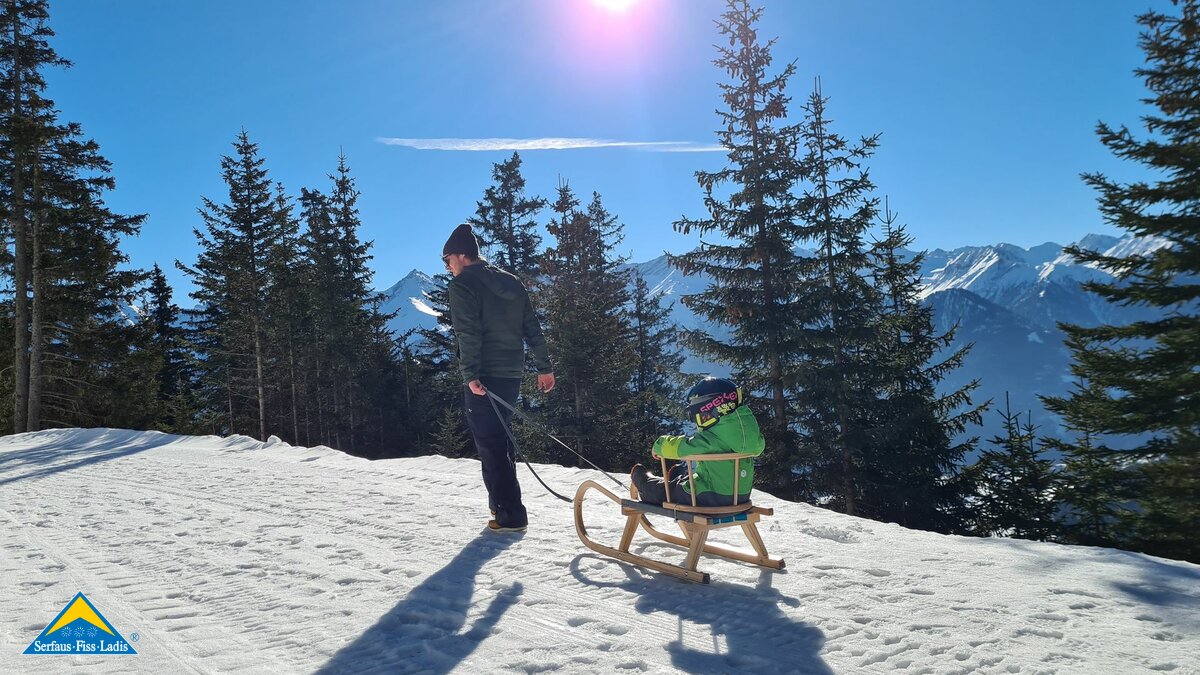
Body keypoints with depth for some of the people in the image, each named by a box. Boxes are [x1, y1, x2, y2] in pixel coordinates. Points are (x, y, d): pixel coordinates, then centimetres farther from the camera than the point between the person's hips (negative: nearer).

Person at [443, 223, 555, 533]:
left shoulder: (462, 285, -6)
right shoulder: (511, 282, 15)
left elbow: (468, 334, -18)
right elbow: (532, 327, 14)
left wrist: (470, 375, -20)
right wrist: (544, 367, 16)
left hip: (483, 379, -7)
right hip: (512, 375, 8)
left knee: (489, 445, -2)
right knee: (502, 440, 20)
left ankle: (510, 514, -1)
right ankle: (502, 503, 30)